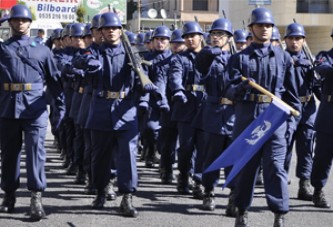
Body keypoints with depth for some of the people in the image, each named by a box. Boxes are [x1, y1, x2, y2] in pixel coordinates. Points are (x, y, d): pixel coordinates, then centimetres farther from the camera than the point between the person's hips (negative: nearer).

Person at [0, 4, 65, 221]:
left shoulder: (42, 50, 10)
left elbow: (54, 79, 10)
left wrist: (60, 106, 4)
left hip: (35, 108, -2)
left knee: (36, 151, -7)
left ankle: (36, 198, -6)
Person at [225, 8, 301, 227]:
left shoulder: (283, 57, 8)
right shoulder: (239, 58, 6)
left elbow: (292, 92, 10)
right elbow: (230, 91, -1)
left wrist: (292, 118, 4)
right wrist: (241, 87, -22)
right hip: (246, 118, 1)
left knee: (275, 166, -6)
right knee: (245, 165, 8)